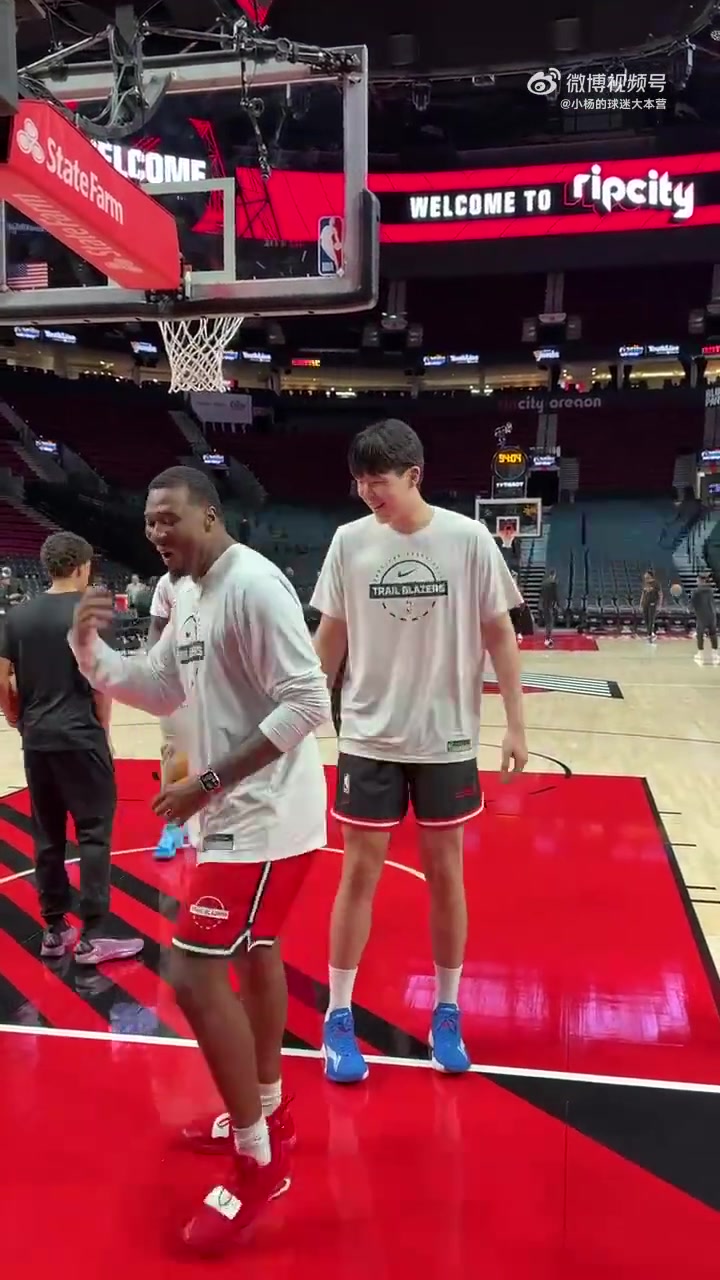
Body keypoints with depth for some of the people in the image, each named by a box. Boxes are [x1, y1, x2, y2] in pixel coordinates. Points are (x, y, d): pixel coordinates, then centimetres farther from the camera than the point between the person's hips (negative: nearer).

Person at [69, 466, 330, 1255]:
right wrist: (87, 645, -1)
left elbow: (307, 702, -26)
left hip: (263, 816, -10)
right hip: (241, 810, 10)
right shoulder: (190, 596, 9)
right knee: (254, 953, 21)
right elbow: (157, 690, 17)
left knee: (194, 978, -8)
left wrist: (206, 785, -24)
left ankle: (258, 1162, 10)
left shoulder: (253, 585, -20)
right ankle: (266, 1112, 41)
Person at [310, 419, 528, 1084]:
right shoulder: (349, 542, -3)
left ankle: (447, 1012, 28)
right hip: (369, 739, 1)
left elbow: (499, 635, -2)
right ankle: (339, 1018, 21)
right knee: (359, 874, 6)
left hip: (447, 740, 0)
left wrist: (516, 725, -5)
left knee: (445, 873, 11)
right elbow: (330, 638, 5)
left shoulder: (468, 539, -7)